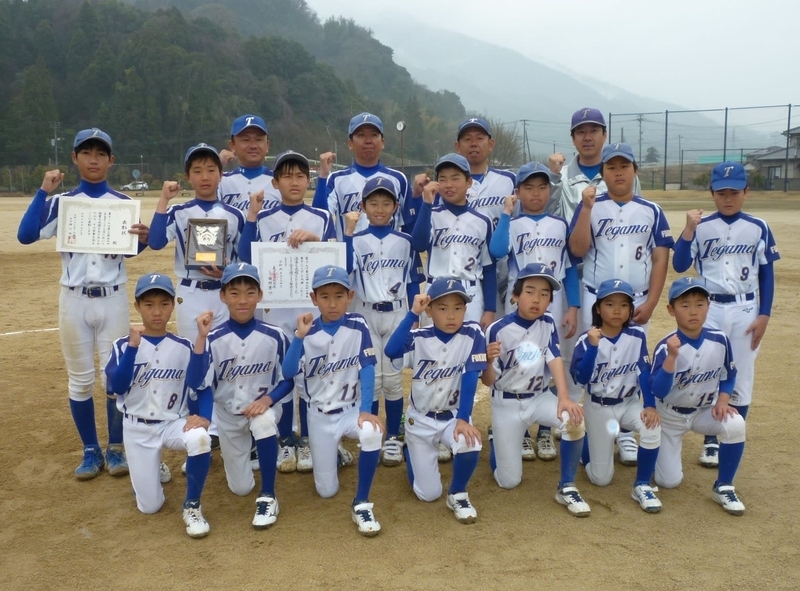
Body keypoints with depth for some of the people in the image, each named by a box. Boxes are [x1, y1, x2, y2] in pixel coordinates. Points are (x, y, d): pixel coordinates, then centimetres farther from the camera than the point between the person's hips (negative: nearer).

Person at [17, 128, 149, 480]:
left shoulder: (123, 203, 2)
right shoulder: (61, 202, 1)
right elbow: (26, 236, -11)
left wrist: (143, 237, -19)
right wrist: (43, 192, -15)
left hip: (113, 299, 0)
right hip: (74, 300, 1)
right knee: (80, 380, 8)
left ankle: (115, 448, 19)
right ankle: (91, 451, 21)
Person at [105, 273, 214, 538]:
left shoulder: (184, 347, -4)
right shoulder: (124, 345, -5)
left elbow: (201, 386, -9)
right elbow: (116, 387, -18)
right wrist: (133, 345, -25)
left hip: (174, 423, 0)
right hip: (138, 429, 0)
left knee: (200, 438, -35)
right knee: (149, 506, -1)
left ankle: (192, 507, -13)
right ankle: (153, 468, 34)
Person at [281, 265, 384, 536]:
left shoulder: (357, 325, -10)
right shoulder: (308, 332, -8)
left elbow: (367, 369, -13)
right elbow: (288, 373, -18)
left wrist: (365, 410, -25)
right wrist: (299, 336, -31)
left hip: (352, 409, -1)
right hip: (320, 415, 1)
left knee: (372, 433, -37)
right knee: (326, 491, 3)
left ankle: (361, 503, -16)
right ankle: (333, 452, 39)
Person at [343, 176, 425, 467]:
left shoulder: (405, 242, 3)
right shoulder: (356, 240, 0)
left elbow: (413, 282, 5)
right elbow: (344, 268, -18)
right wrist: (348, 231, -21)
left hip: (397, 314, 0)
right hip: (366, 315, 0)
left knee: (393, 378, 4)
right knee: (371, 378, 4)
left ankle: (393, 438, 14)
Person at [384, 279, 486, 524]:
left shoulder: (472, 334, -13)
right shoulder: (419, 337, -15)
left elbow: (470, 378, -17)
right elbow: (391, 351, -35)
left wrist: (463, 419, -26)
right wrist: (413, 313, -38)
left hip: (454, 415, 0)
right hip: (420, 419, 0)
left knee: (470, 446, -34)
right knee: (428, 494, 3)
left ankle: (457, 495, -2)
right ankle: (412, 452, 37)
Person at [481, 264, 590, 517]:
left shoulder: (548, 325, -5)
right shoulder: (498, 329, -17)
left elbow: (555, 360, -15)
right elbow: (488, 381, -12)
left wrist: (563, 398, -33)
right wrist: (490, 361, -36)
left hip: (539, 398, 3)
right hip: (507, 404, -3)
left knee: (574, 418, -29)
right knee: (509, 481, -1)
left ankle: (566, 488, -11)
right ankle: (497, 440, 33)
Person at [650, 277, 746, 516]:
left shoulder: (719, 340, -13)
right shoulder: (666, 346, -25)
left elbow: (728, 376, 3)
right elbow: (658, 392, -33)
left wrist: (722, 401, -14)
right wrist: (672, 357, -44)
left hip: (703, 411, 3)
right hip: (670, 415, -3)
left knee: (735, 424, -29)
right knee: (669, 481, -5)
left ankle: (723, 487, -8)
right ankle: (667, 448, 31)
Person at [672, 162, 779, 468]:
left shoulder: (758, 228, -1)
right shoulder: (701, 227, -3)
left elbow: (767, 273, 2)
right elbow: (679, 266, -9)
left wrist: (764, 315, -3)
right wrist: (688, 230, -19)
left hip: (745, 310, 1)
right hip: (709, 309, 0)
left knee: (741, 379, 7)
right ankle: (711, 441, 18)